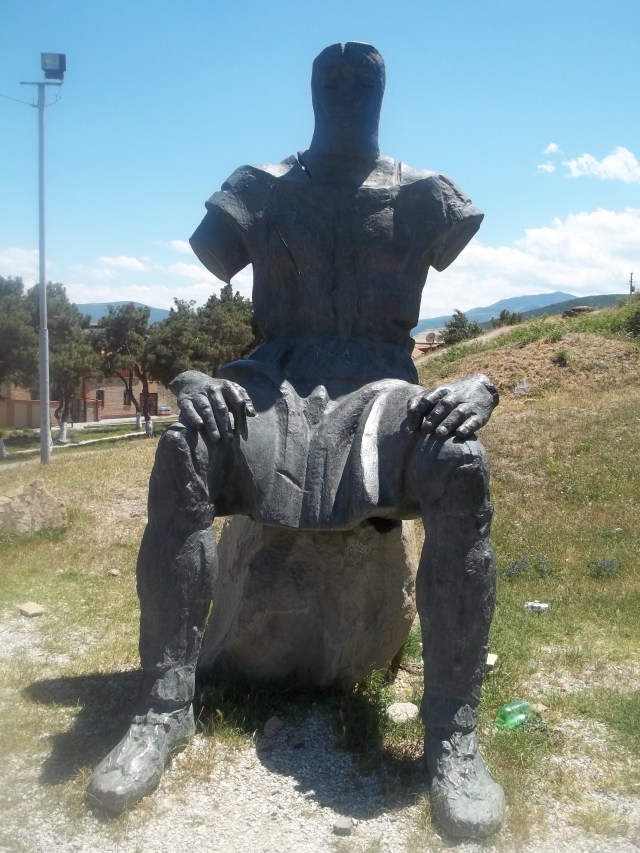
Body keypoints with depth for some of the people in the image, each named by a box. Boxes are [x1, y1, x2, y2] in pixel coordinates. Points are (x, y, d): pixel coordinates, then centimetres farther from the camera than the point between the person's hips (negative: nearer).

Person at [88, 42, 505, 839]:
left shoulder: (424, 196, 9)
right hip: (275, 382, 1)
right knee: (182, 446, -32)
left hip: (380, 387, 0)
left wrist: (482, 383, -16)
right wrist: (188, 376, -18)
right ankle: (164, 708, -24)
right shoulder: (257, 191, 10)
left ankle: (453, 736, -27)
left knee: (460, 463, -35)